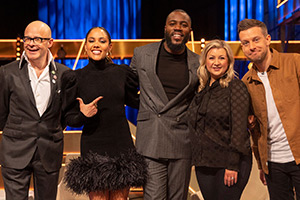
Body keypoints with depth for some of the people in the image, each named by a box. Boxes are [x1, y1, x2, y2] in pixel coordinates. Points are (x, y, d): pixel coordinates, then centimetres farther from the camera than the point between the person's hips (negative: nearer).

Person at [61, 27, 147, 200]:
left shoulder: (122, 72, 4)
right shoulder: (76, 78, -1)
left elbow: (134, 101, 18)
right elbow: (69, 118, 2)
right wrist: (84, 115, -17)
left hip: (122, 145, 2)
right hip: (93, 147, -2)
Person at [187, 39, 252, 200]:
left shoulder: (236, 87, -6)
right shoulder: (201, 90, 11)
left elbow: (239, 129, -12)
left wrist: (233, 165, -16)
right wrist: (197, 159, 10)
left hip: (228, 163, -5)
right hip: (203, 163, 6)